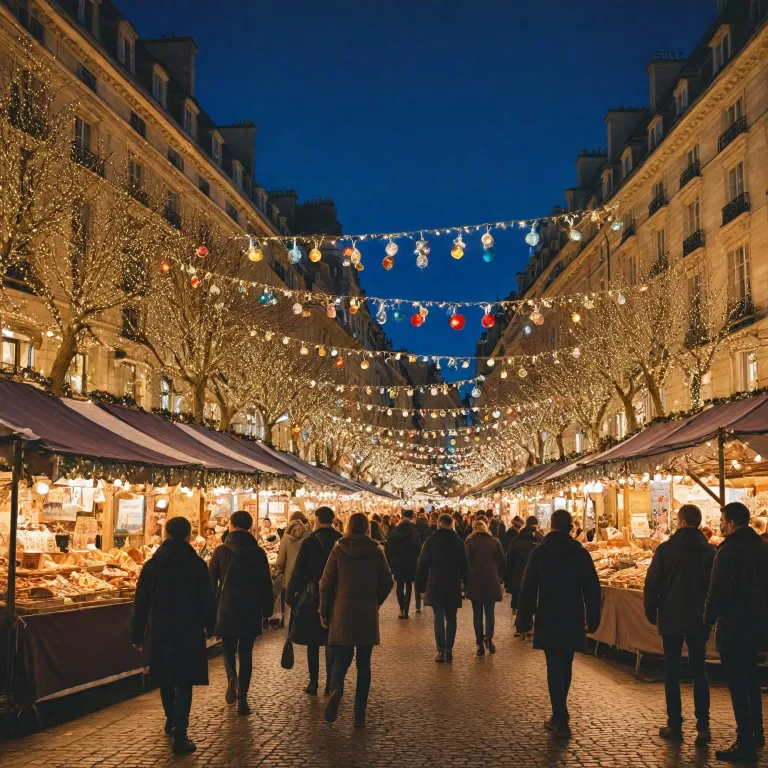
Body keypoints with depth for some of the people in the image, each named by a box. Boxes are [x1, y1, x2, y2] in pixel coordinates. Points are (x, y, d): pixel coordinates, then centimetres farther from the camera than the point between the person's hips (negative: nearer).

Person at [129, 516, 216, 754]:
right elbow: (207, 600, -4)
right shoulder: (197, 565, -8)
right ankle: (179, 734, -10)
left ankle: (171, 722, 37)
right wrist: (209, 626, 12)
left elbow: (141, 602, 0)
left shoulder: (152, 565, -2)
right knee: (184, 682, 0)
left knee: (166, 677, 21)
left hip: (160, 631, 3)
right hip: (189, 631, -3)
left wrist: (136, 634, 8)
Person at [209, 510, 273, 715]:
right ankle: (242, 698, 6)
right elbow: (266, 583, 1)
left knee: (228, 647, 16)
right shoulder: (258, 552, -2)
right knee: (245, 652, 9)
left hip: (227, 608, -1)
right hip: (251, 610, 1)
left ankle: (231, 676, -13)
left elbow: (211, 581, -1)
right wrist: (267, 610, 9)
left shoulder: (221, 551, -4)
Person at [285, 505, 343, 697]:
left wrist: (290, 596, 0)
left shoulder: (309, 542, -10)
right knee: (332, 642, 10)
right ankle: (330, 683, 11)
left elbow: (299, 572, -9)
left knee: (313, 642, 8)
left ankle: (313, 683, 9)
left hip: (312, 598, -2)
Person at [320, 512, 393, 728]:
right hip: (368, 615, 1)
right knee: (364, 664, 9)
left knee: (341, 660, 6)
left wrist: (324, 613, 7)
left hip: (342, 614, 0)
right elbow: (387, 582, 2)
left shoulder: (339, 550, -3)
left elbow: (326, 583, -2)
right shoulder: (376, 551, -2)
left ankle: (336, 689, -25)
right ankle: (360, 714, 8)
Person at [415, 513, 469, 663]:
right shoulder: (458, 542, 0)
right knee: (451, 618, 10)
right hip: (453, 586, 1)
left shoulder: (431, 541, -5)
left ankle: (441, 651, -3)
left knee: (439, 618, 3)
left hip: (435, 585, -1)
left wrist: (420, 584, 2)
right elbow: (464, 565, 3)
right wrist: (466, 583, 11)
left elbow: (422, 564, -4)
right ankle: (449, 650, 7)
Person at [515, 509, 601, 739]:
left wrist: (524, 619, 1)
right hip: (573, 619, 2)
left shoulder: (539, 552, -5)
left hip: (548, 619, -2)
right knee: (565, 666, 16)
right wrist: (593, 619, 9)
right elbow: (592, 588, 1)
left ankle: (561, 720, -6)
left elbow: (528, 588, -6)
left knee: (555, 667, 0)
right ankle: (559, 716, 26)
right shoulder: (580, 553, -1)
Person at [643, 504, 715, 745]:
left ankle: (675, 726, 8)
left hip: (671, 619, -2)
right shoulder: (709, 551, -1)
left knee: (672, 672, 6)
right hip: (699, 620, 2)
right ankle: (703, 726, 4)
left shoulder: (665, 549, -9)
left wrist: (651, 613, 5)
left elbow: (651, 584, -7)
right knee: (699, 671, 10)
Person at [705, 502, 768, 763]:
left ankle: (745, 744, -1)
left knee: (737, 685, -3)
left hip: (734, 626, -9)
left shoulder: (729, 550, -18)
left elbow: (717, 590, -19)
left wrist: (709, 618, -4)